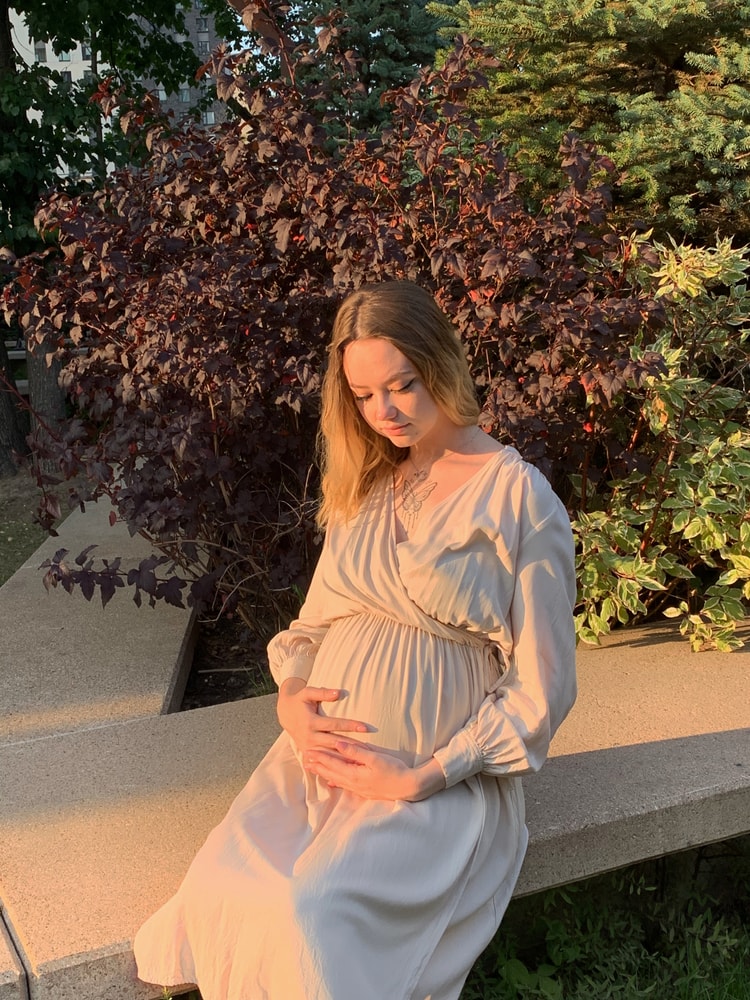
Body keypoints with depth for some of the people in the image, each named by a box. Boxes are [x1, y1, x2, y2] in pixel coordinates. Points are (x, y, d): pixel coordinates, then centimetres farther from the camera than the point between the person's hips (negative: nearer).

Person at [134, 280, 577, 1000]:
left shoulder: (516, 497, -9)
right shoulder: (364, 486, 11)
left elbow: (539, 688, -8)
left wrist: (424, 776, -14)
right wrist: (290, 696, -4)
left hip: (440, 775, -4)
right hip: (325, 749, 5)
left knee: (310, 910, -26)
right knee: (222, 888, -20)